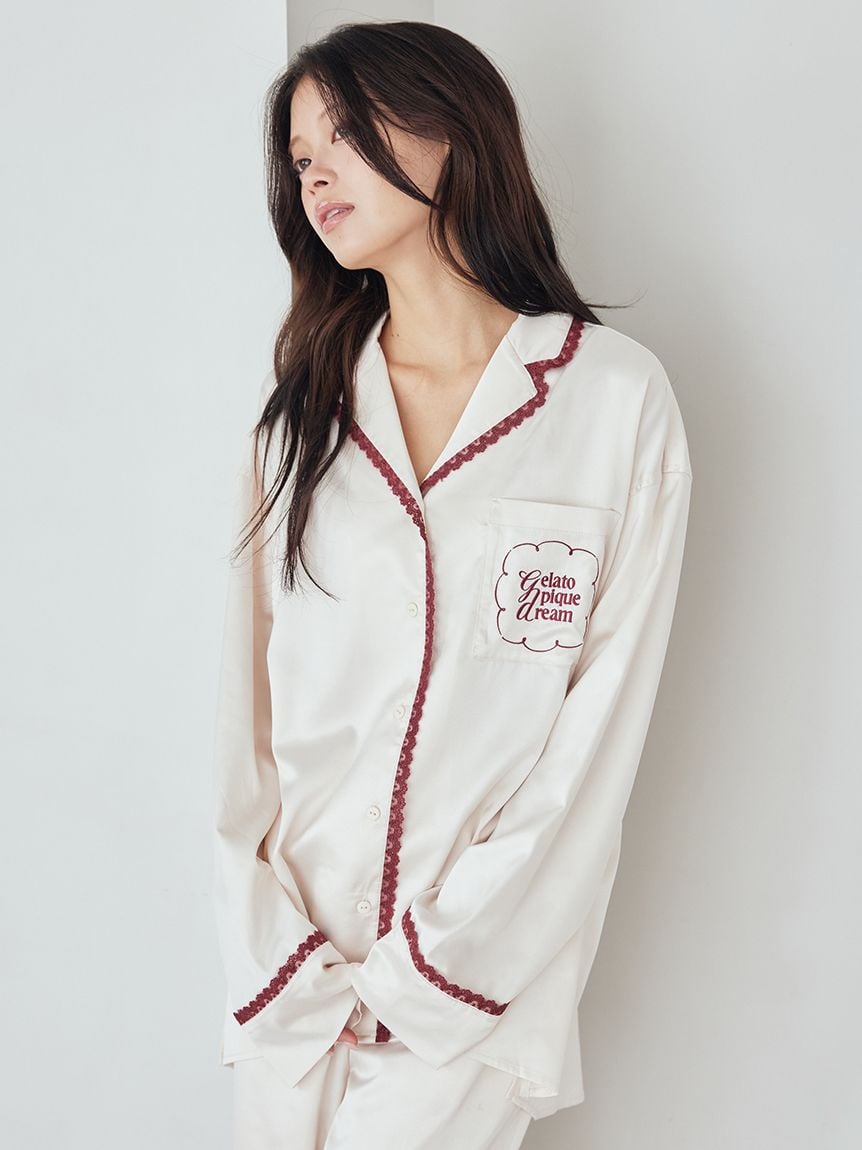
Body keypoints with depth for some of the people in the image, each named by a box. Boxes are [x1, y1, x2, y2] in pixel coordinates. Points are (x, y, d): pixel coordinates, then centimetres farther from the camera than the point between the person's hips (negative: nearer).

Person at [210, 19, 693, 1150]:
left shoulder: (618, 398, -7)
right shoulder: (300, 406, 5)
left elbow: (600, 727, -7)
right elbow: (246, 689, 1)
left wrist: (425, 971, -8)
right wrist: (276, 960, -7)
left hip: (479, 974, -3)